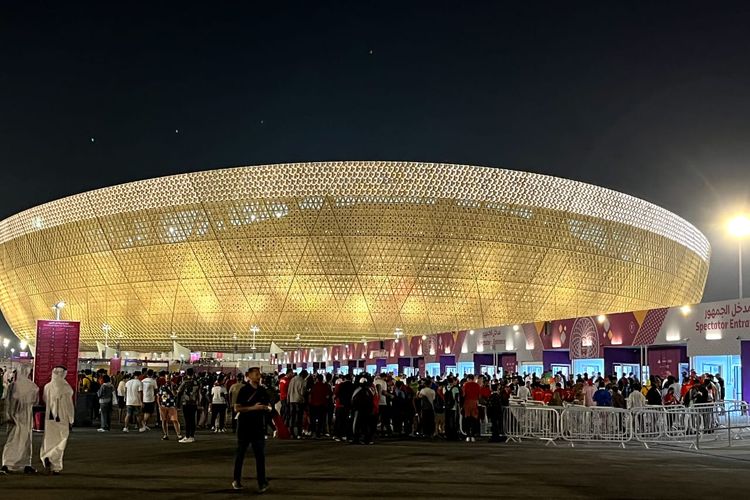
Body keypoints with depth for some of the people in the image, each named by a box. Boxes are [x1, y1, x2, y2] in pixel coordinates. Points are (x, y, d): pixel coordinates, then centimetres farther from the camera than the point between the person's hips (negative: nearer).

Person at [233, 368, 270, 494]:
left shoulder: (263, 391, 7)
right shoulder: (244, 390, -5)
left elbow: (269, 407, 14)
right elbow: (237, 408, -11)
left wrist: (266, 408, -10)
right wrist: (253, 408, -22)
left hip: (259, 427, 3)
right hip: (244, 427, -3)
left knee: (260, 455, -1)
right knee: (240, 454, 8)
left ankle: (262, 482, 1)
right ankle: (236, 480, 20)